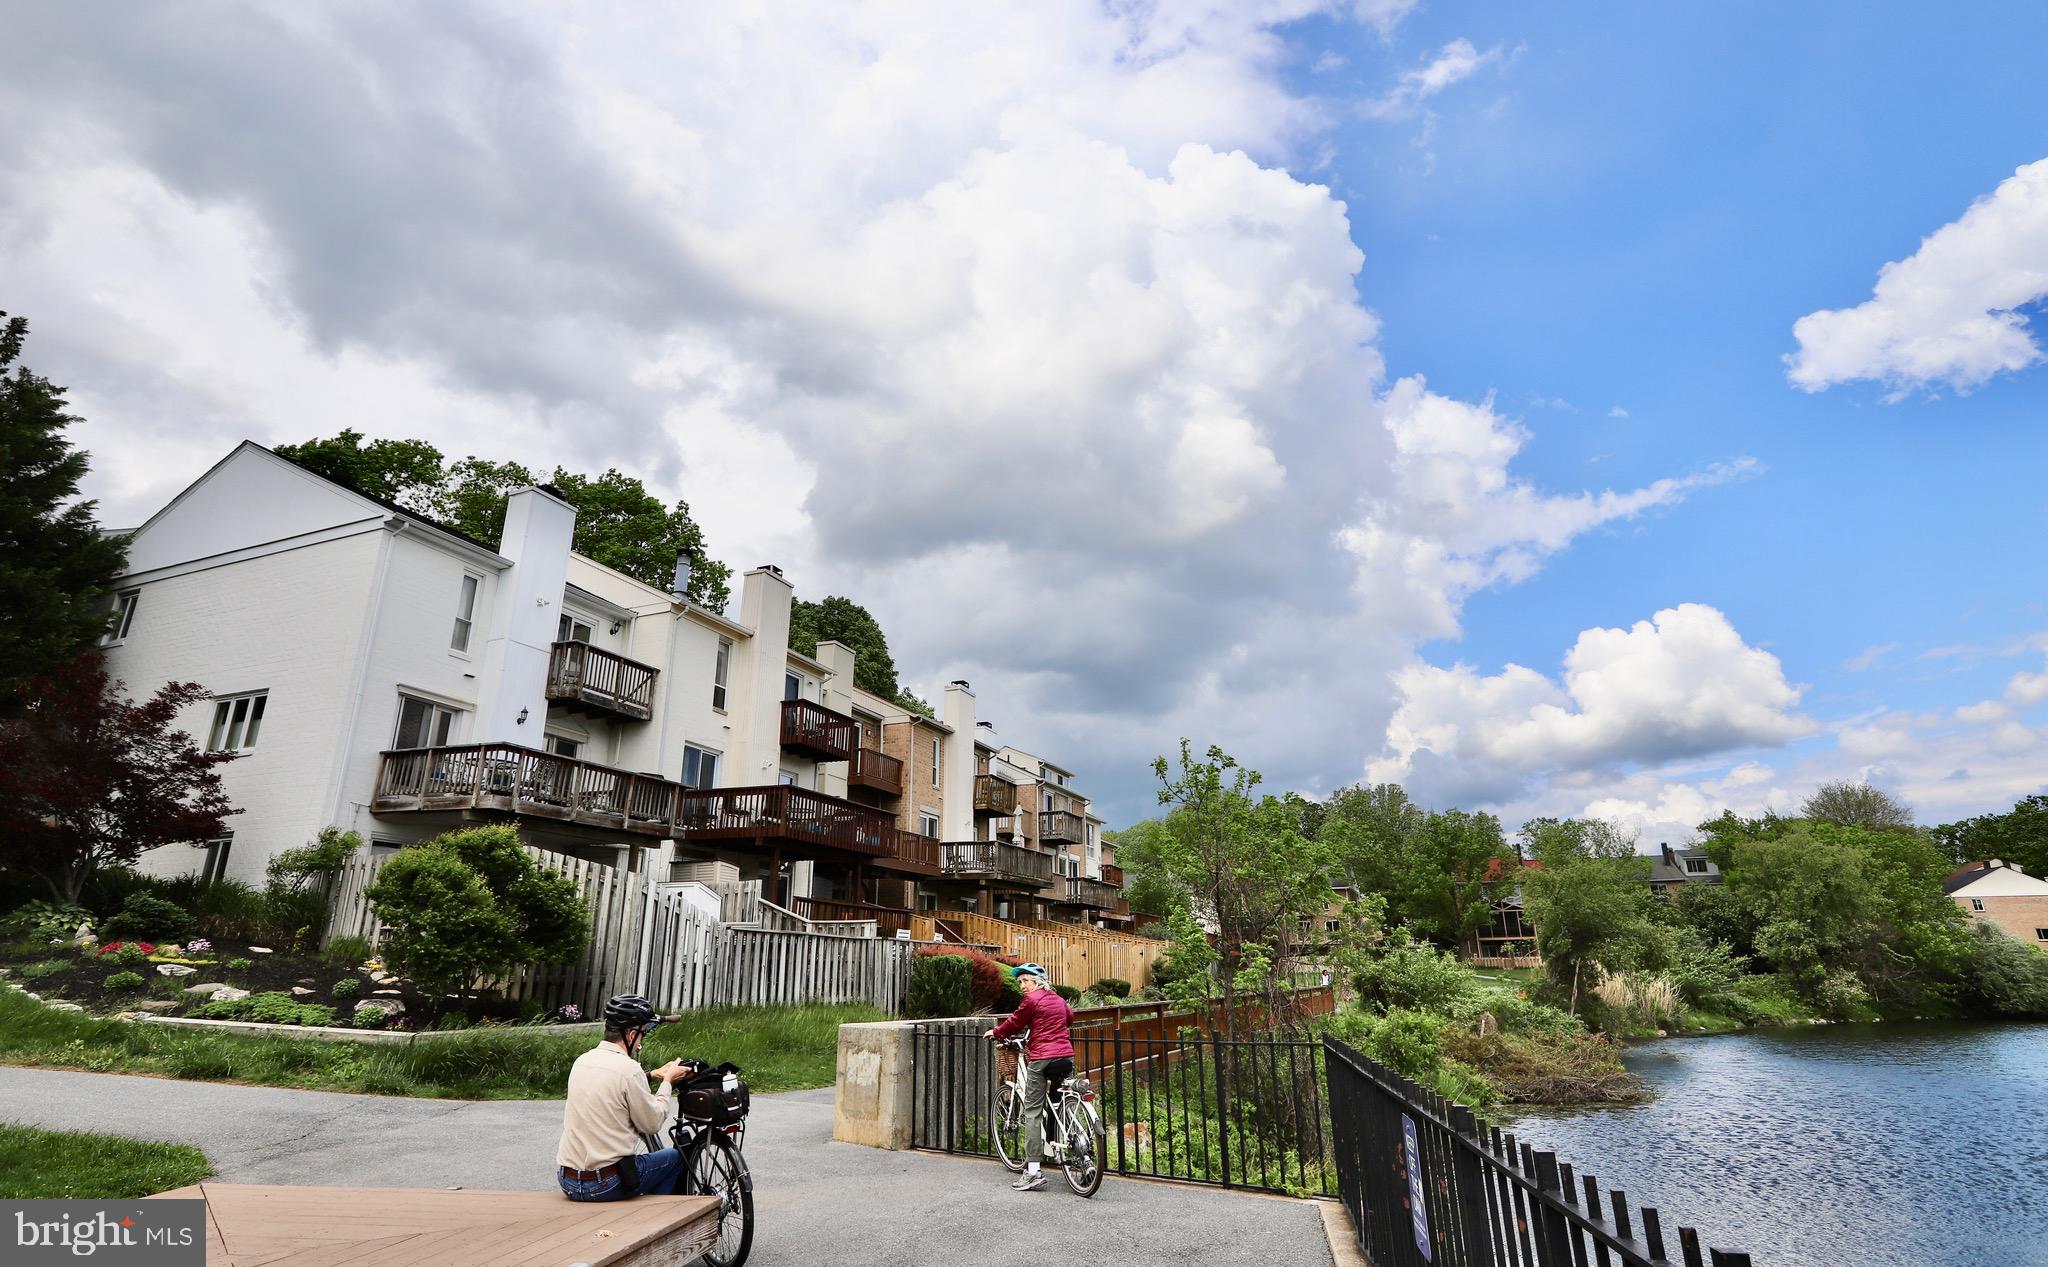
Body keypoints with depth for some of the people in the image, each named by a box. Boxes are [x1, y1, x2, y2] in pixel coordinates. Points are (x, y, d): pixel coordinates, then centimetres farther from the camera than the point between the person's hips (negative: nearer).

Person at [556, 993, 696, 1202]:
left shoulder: (582, 1060, 4)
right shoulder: (629, 1069, -19)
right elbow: (652, 1124, -9)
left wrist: (653, 1075, 28)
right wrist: (668, 1082, 3)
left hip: (567, 1183, 7)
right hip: (606, 1185, -7)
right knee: (675, 1158, 17)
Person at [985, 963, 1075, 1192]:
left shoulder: (1032, 999, -6)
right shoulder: (1057, 998, 15)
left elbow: (1014, 1023, 3)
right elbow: (1069, 1017, 34)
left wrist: (995, 1033, 21)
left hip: (1042, 1059, -7)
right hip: (1066, 1057, 7)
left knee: (1033, 1112, -3)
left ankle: (1033, 1171, -5)